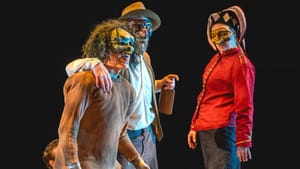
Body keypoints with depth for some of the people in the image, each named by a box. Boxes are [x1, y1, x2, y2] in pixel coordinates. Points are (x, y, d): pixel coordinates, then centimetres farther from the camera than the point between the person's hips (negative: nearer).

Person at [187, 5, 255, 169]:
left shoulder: (240, 62, -9)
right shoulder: (216, 59, 16)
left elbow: (244, 106, -14)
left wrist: (243, 141, -18)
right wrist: (194, 126, 18)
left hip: (222, 131, -9)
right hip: (205, 131, 9)